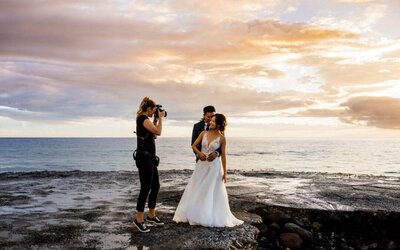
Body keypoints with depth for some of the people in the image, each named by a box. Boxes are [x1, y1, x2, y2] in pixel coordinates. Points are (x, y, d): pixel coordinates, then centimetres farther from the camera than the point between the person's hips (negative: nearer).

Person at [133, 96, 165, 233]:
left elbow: (154, 134, 23)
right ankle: (139, 219, 3)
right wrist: (160, 118, -6)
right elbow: (158, 132, -19)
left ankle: (151, 215, 26)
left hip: (150, 158, 11)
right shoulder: (144, 119, -13)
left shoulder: (144, 119, 17)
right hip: (144, 158, -11)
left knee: (155, 186, 15)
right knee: (145, 188, -6)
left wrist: (156, 120, 17)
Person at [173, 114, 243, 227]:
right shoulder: (204, 133, -1)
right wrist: (199, 153, -15)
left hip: (214, 167, -3)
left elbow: (223, 155, -5)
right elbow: (194, 145, 5)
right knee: (196, 190, 9)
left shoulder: (222, 138, -8)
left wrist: (224, 172, -5)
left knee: (214, 192, 3)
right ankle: (194, 214, 24)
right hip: (201, 165, 3)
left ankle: (214, 217, 17)